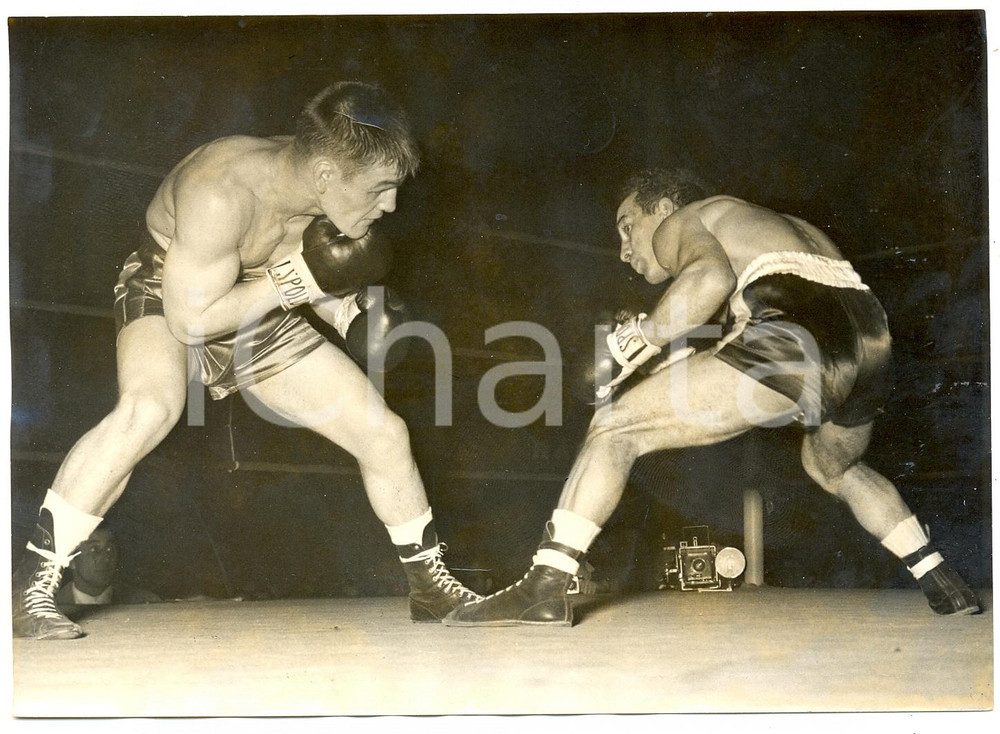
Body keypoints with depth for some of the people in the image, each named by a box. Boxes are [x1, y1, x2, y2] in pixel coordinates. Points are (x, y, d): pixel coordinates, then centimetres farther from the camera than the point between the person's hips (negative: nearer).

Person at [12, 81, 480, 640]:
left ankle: (434, 586, 21)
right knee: (150, 407, -39)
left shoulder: (330, 195, -16)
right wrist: (293, 282, -32)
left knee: (385, 432, 0)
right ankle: (32, 586, -26)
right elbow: (189, 320, -31)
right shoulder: (223, 194, -36)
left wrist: (354, 312, -16)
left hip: (260, 314, 6)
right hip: (164, 298, -6)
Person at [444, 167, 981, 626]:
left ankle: (544, 589, -8)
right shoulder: (780, 226, 40)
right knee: (833, 468, 39)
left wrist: (642, 340, 2)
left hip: (791, 338, -8)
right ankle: (945, 586, 36)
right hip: (871, 345, 8)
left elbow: (713, 277, -7)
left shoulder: (679, 223, 17)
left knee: (614, 429, 0)